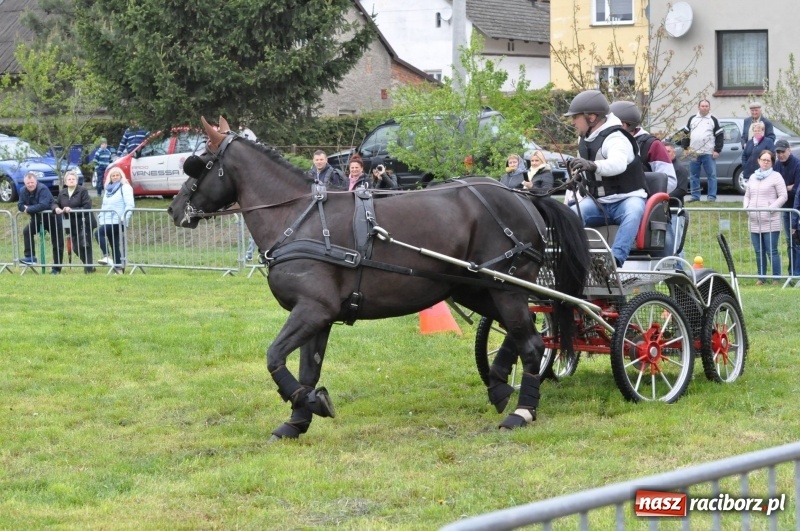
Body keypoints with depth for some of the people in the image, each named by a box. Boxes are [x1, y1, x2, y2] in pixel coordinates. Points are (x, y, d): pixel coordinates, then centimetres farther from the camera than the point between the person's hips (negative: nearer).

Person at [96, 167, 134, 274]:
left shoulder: (125, 188, -1)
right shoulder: (108, 189, 22)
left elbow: (129, 205, -10)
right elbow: (104, 205, 29)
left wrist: (124, 218, -22)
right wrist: (100, 216, 13)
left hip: (117, 221, -7)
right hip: (107, 221, 7)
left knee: (99, 232, -26)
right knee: (114, 245, 3)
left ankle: (106, 257, -27)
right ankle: (119, 268, 3)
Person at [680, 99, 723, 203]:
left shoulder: (713, 120, 5)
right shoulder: (692, 119, 13)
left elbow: (720, 136, 2)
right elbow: (686, 133, 15)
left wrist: (717, 150, -6)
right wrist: (685, 147, 7)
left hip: (709, 154, -3)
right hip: (694, 153, 3)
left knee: (711, 175, -5)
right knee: (694, 175, 6)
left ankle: (712, 197, -3)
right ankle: (695, 196, 13)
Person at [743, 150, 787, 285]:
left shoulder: (776, 176, -1)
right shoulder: (753, 177, 17)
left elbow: (783, 196, -5)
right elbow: (747, 196, 24)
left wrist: (771, 208, -14)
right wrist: (746, 207, 4)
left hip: (771, 222, -6)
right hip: (755, 222, 6)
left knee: (772, 251, -7)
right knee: (759, 252, 9)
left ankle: (776, 278, -1)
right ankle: (761, 277, 17)